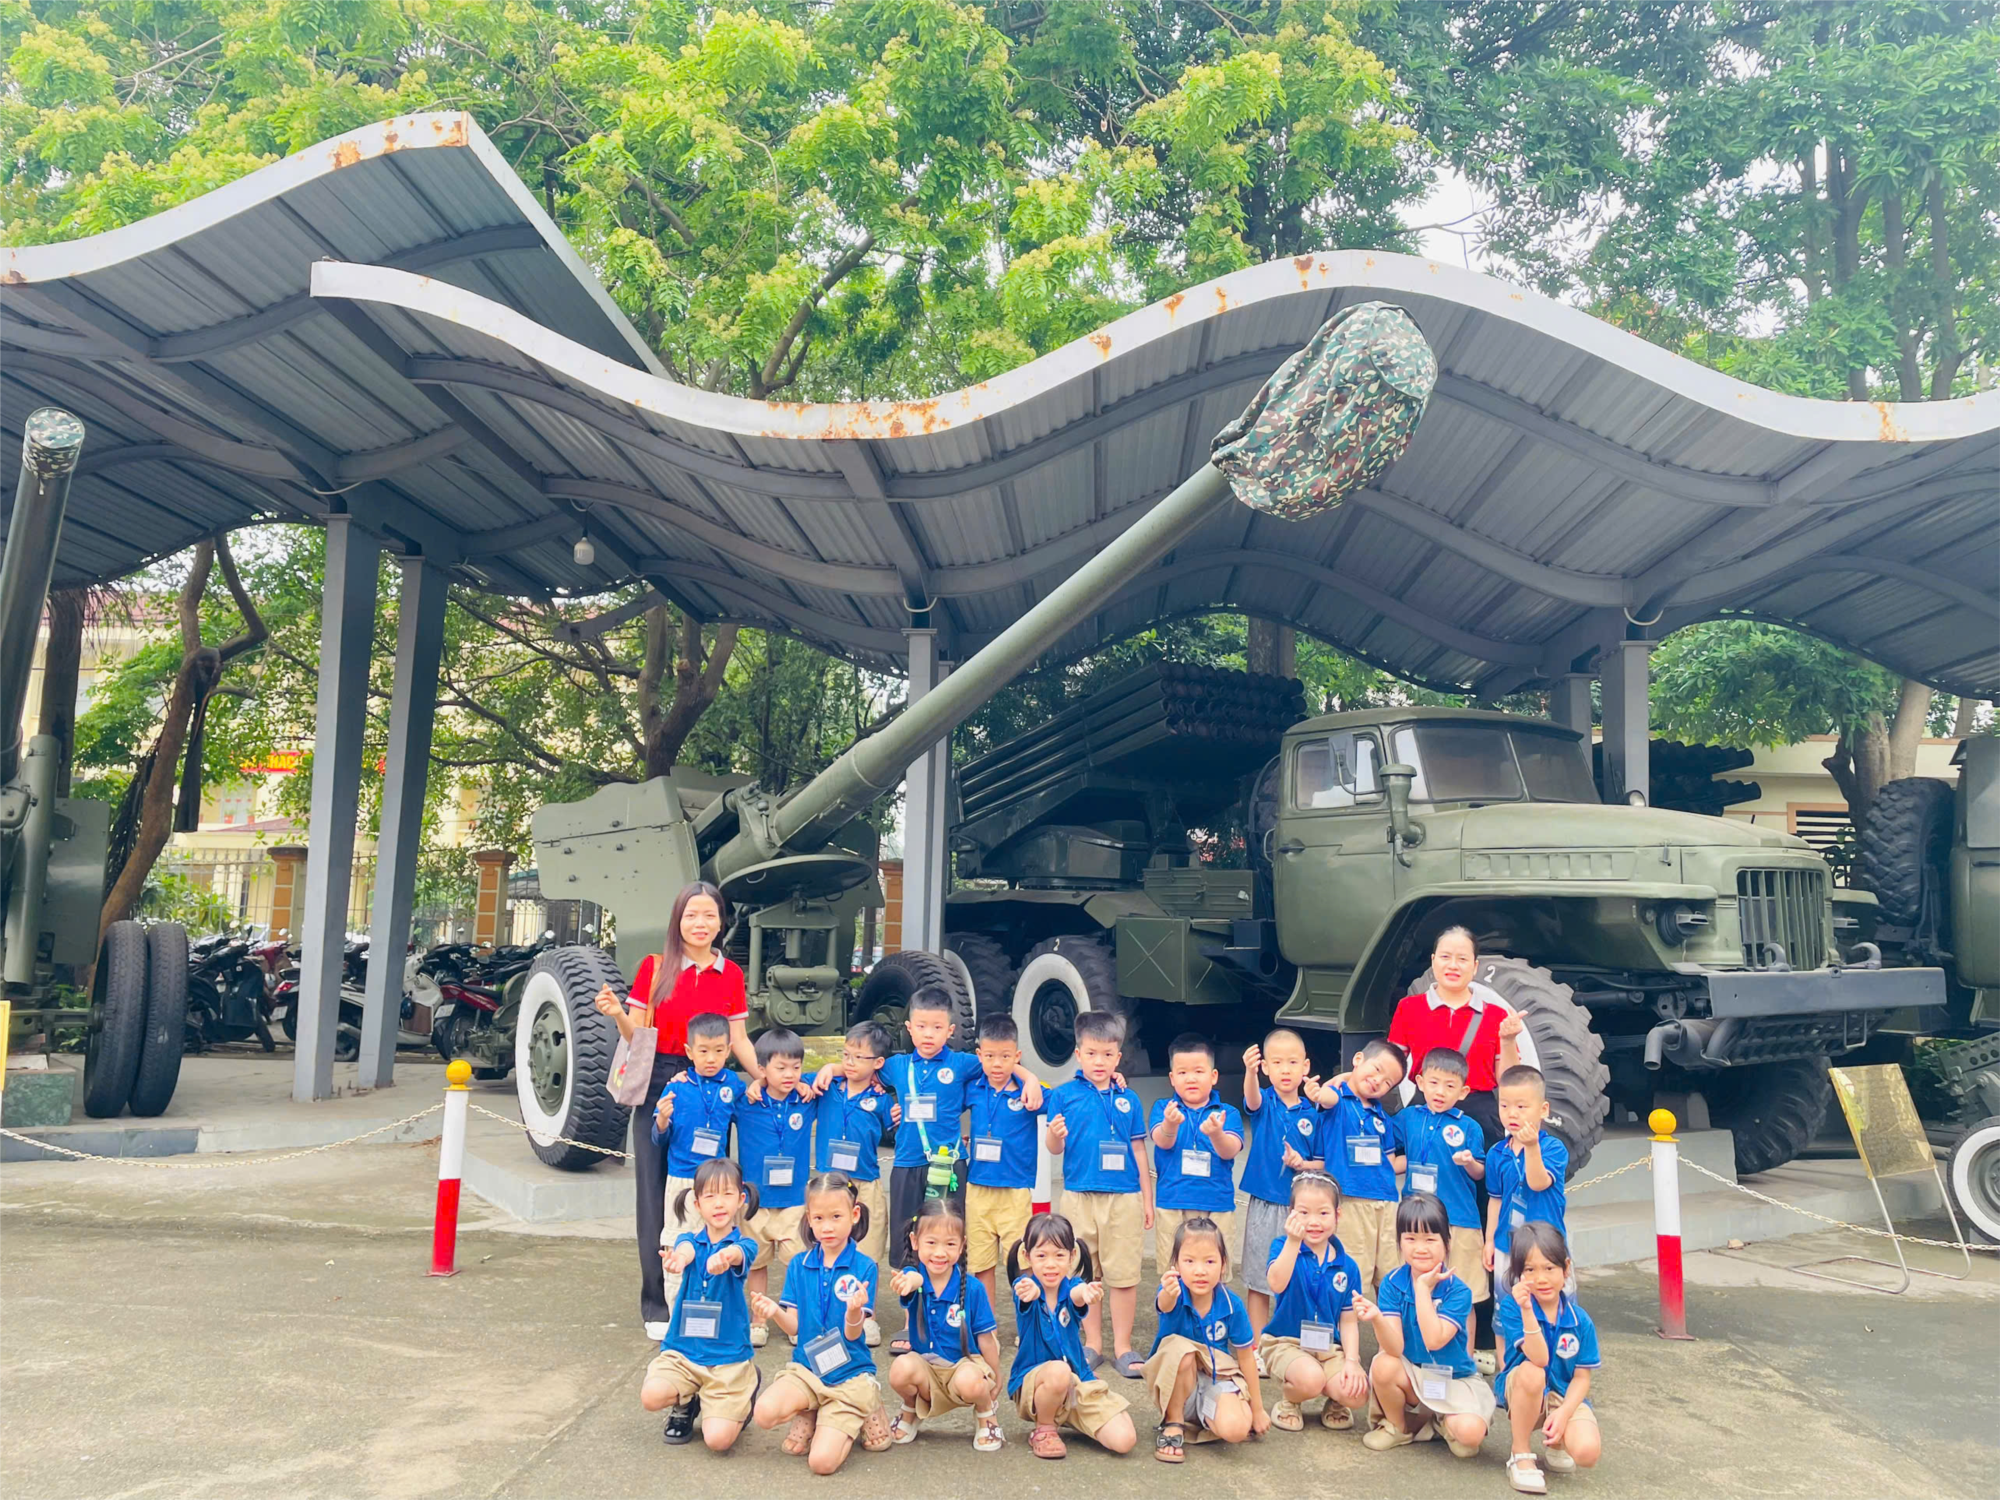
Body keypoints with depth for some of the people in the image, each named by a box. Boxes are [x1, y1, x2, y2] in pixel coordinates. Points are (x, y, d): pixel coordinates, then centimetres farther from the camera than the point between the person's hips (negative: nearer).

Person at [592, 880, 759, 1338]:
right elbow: (635, 1037, 2)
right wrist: (618, 1015, -19)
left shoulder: (730, 975, 7)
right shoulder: (654, 968, 2)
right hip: (659, 1087, -1)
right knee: (657, 1194, 1)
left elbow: (738, 1041, 6)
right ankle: (657, 1306, 12)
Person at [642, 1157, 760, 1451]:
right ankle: (686, 1403, 9)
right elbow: (685, 1249, -25)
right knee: (651, 1396, -27)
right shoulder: (690, 1240, 0)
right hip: (682, 1349, 2)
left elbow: (736, 1254, -31)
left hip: (728, 1356, -2)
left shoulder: (745, 1244, -6)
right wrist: (679, 1257, -52)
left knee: (718, 1440, -17)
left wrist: (723, 1257, -58)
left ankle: (742, 1396, 17)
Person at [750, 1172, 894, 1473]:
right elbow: (795, 1327, 1)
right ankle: (811, 1415, 6)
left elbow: (852, 1334, -12)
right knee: (764, 1413, -27)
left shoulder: (863, 1267, -8)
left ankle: (854, 1421, 12)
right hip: (806, 1367, 3)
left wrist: (854, 1311, -35)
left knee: (822, 1461, -19)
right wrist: (775, 1313, -21)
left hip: (849, 1374, -3)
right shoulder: (798, 1265, 2)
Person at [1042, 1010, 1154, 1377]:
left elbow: (1138, 1151, 11)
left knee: (1124, 1275, 2)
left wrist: (1147, 1198, 10)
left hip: (1124, 1197, 1)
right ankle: (1092, 1343, 22)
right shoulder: (1064, 1096, 2)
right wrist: (1055, 1135, -22)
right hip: (1080, 1195, 0)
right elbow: (1054, 1148, 1)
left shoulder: (1128, 1100, 7)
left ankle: (1123, 1347, 14)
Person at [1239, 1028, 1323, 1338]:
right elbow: (1251, 1100, -31)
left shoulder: (1312, 1112, 1)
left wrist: (1303, 1164, -15)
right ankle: (1257, 1347, 17)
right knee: (1258, 1282, 6)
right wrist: (1249, 1072, -52)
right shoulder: (1264, 1104, -4)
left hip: (1300, 1206, 1)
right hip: (1264, 1205, -1)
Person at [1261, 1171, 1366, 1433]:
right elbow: (1276, 1284, -27)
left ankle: (1334, 1401, 16)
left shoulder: (1347, 1266, 3)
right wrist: (1293, 1241, -37)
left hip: (1330, 1347, 3)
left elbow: (1349, 1321, 7)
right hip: (1285, 1342, -3)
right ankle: (1288, 1400, 4)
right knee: (1311, 1379, -33)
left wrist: (1352, 1361, -8)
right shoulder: (1283, 1246, -7)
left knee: (1356, 1394, -22)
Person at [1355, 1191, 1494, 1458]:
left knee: (1470, 1433, -29)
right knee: (1383, 1367, -31)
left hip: (1452, 1379, -1)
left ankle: (1443, 1421, 9)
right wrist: (1376, 1318, -41)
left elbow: (1434, 1341, -29)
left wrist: (1423, 1288, -26)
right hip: (1410, 1374, 1)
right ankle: (1398, 1426, 0)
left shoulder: (1458, 1291, -15)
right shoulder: (1393, 1283, -11)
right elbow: (1394, 1348, -21)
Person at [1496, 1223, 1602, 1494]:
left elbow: (1582, 1377, -4)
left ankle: (1554, 1441, 13)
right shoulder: (1512, 1307, -16)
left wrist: (1563, 1413, -20)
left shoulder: (1580, 1320, -6)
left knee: (1587, 1451, -27)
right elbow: (1538, 1359, -27)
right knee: (1531, 1372, -37)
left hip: (1565, 1396, 2)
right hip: (1519, 1393, -2)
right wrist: (1526, 1310, -41)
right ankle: (1520, 1454, -14)